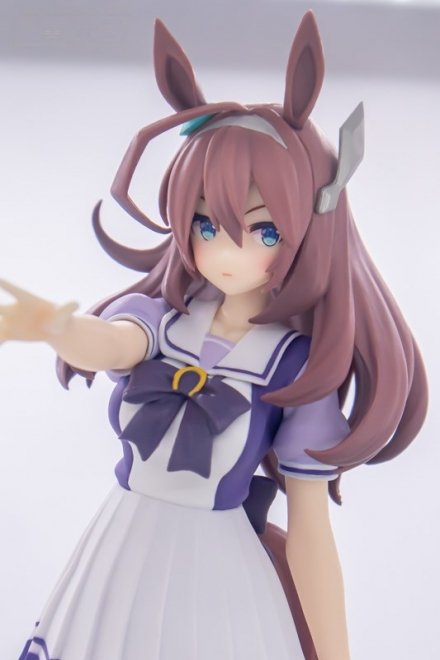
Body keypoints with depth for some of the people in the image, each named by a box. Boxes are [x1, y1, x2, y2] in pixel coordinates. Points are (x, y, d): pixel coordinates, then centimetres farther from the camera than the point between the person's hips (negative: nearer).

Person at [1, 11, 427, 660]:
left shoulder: (301, 365, -14)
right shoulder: (161, 316, -7)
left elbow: (310, 525, -10)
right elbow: (110, 344, -31)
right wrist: (54, 326, -55)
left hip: (216, 567, -3)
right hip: (125, 555, 3)